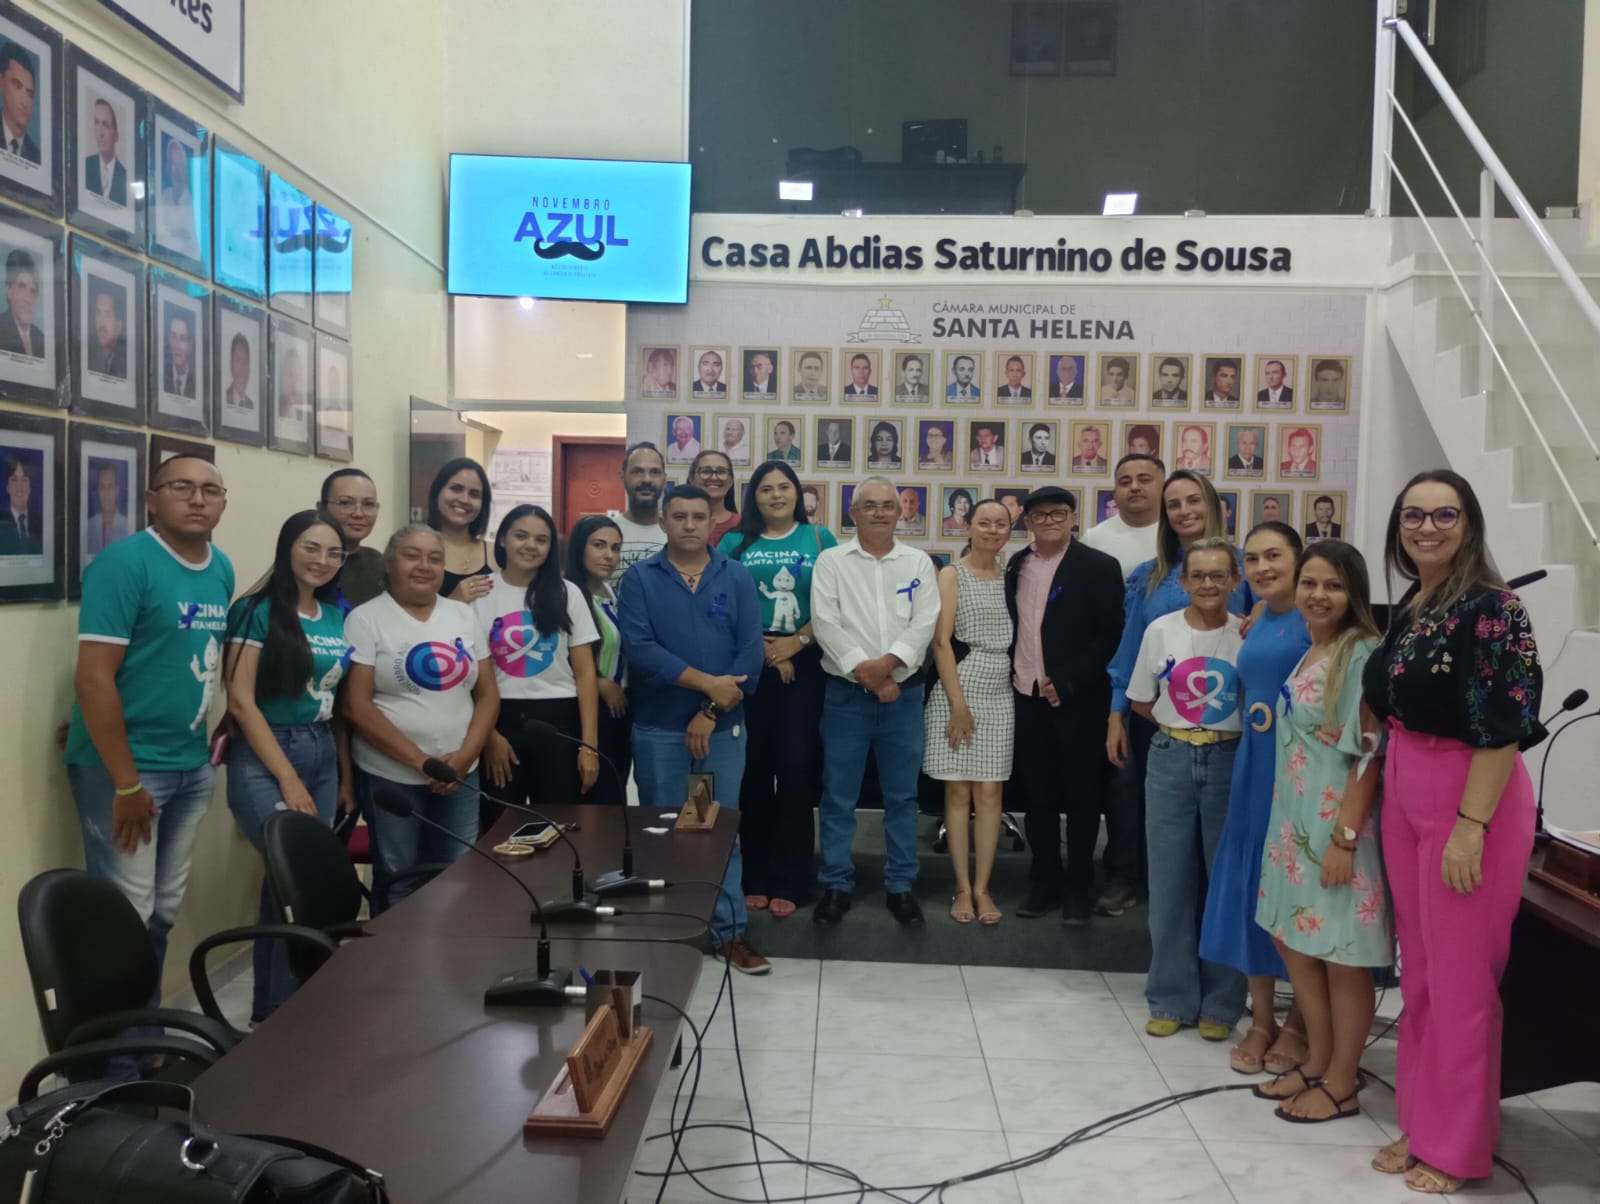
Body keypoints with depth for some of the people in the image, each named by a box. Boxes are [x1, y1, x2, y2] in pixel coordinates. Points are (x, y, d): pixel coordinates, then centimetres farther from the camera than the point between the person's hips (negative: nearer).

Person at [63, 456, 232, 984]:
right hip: (124, 765, -7)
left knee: (166, 910, 16)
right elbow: (93, 679, -18)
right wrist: (126, 783, -18)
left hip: (193, 765, 7)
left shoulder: (222, 569, 8)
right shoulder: (125, 561, -15)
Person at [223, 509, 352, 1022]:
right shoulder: (257, 611, -7)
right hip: (263, 759, -6)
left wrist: (346, 775, 10)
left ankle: (272, 1006, 25)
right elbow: (241, 700, -12)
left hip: (323, 757, 6)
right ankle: (281, 1008, 3)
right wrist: (288, 778, -14)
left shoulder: (339, 616, 9)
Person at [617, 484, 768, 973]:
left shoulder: (737, 577, 3)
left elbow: (751, 653, -4)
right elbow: (639, 649, -13)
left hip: (724, 726, 1)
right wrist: (707, 682, -16)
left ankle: (731, 932, 17)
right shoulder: (639, 578, -1)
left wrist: (710, 711, -11)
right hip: (658, 728, -1)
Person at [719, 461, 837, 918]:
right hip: (749, 666, 0)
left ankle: (788, 882, 9)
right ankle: (754, 878, 15)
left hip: (805, 665, 0)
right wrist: (764, 649, -9)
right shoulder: (734, 543, 7)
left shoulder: (820, 539, 7)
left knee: (796, 767, 0)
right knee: (754, 768, 4)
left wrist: (796, 641, -11)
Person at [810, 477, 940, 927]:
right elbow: (825, 622, -8)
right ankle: (836, 884, 17)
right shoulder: (831, 561, 2)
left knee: (902, 795, 9)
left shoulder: (918, 562, 7)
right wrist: (864, 671, -15)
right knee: (838, 795, 5)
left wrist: (888, 663, -19)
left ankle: (900, 885, 21)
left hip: (904, 694, 2)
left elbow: (925, 622, -4)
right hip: (846, 693, -1)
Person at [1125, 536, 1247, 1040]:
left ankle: (1219, 1003, 20)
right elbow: (1141, 702, 10)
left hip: (1228, 762, -1)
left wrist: (1223, 728, -8)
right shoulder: (1161, 631, 1)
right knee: (1170, 880, 7)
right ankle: (1171, 999, 21)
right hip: (1171, 760, 1)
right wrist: (1181, 724, 2)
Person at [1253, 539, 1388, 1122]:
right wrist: (1288, 823, 16)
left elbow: (1369, 754, -19)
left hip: (1337, 824, -9)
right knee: (1296, 943, 16)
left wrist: (1345, 837, -21)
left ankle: (1341, 1083, 19)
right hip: (1294, 820, 9)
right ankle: (1317, 1063, 32)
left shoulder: (1362, 654, -15)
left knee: (1342, 957, 4)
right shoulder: (1308, 655, 10)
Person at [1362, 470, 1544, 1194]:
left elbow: (1501, 726, -18)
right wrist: (1374, 803, 15)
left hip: (1471, 798, -7)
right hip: (1404, 796, 8)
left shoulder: (1490, 608, -14)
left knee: (1459, 975, 3)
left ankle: (1456, 1147, 20)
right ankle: (1420, 1125, 28)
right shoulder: (1409, 606, 10)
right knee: (1418, 967, 15)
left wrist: (1472, 825, -21)